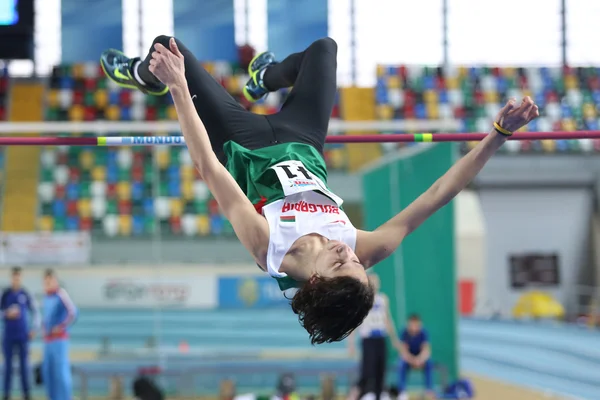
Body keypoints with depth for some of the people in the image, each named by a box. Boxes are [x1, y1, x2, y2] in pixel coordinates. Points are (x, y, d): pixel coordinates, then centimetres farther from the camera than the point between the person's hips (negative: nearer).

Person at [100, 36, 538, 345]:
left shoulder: (267, 249, -42)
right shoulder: (364, 250, -36)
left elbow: (207, 167, -43)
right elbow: (439, 193, -37)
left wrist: (178, 88, -45)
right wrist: (498, 135, -43)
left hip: (246, 148, -3)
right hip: (301, 144, 3)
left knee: (169, 45, 4)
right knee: (324, 46, 20)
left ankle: (145, 76, 44)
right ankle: (263, 80, 54)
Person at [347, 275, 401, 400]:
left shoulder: (383, 299, 12)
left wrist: (394, 339, 20)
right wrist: (351, 343, -16)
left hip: (381, 340, 5)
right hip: (368, 340, -5)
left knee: (380, 373, 4)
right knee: (367, 372, -14)